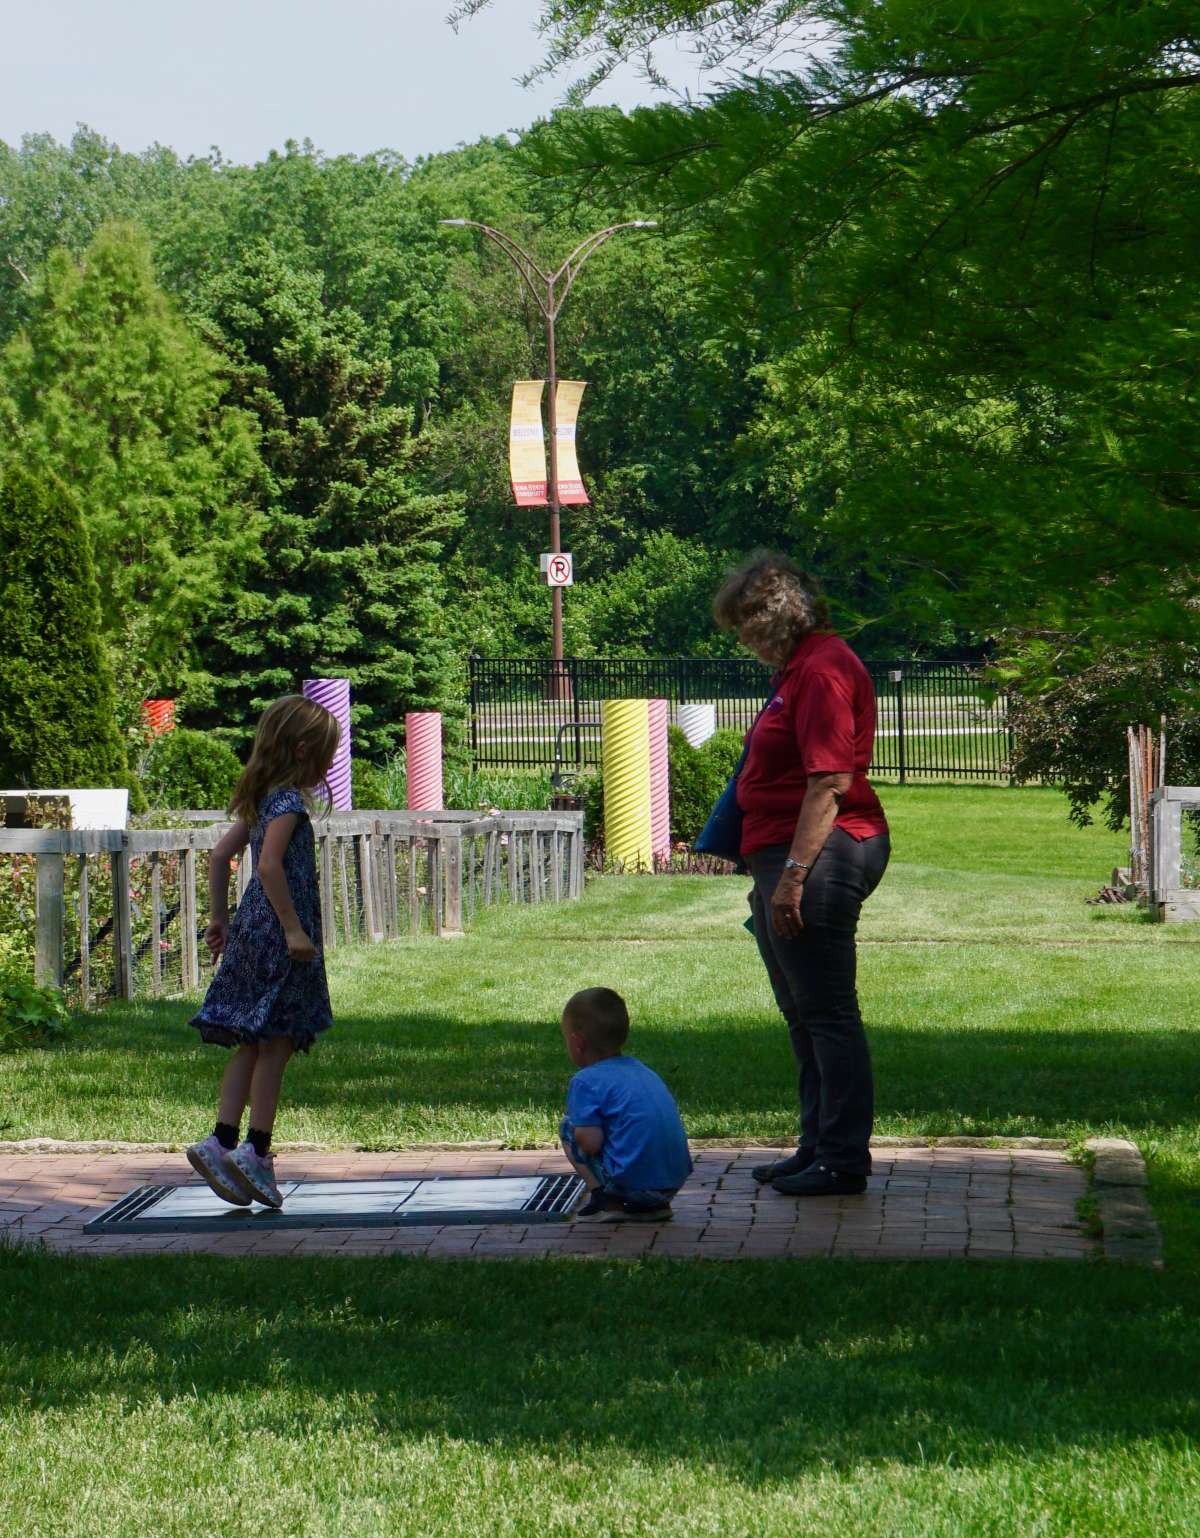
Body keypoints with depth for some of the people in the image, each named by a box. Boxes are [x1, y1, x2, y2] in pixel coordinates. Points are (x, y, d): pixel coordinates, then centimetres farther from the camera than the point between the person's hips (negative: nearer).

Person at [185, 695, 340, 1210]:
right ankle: (256, 1152, -2)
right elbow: (270, 864, -24)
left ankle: (222, 1141, 5)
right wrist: (293, 930, -23)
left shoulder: (260, 800, 14)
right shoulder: (288, 800, -13)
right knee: (275, 1045, -3)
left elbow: (220, 855, 19)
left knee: (251, 1045, 10)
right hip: (277, 935, -9)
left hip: (251, 931, 9)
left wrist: (218, 918, 22)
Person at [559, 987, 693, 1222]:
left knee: (568, 1127, 11)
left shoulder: (586, 1081, -6)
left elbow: (591, 1143, -13)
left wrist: (578, 1130, 10)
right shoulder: (641, 1069, 18)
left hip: (634, 1182, -7)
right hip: (675, 1183, 7)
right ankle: (655, 1206, 16)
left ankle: (609, 1203, 1)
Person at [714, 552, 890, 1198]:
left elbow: (829, 784, -22)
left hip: (818, 854, -11)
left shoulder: (823, 670, -15)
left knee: (827, 1012, -7)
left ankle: (844, 1161, -3)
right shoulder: (799, 668, 19)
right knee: (802, 1013, 16)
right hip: (785, 854, 11)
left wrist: (792, 875, -23)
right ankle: (818, 1147, 24)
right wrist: (771, 875, 25)